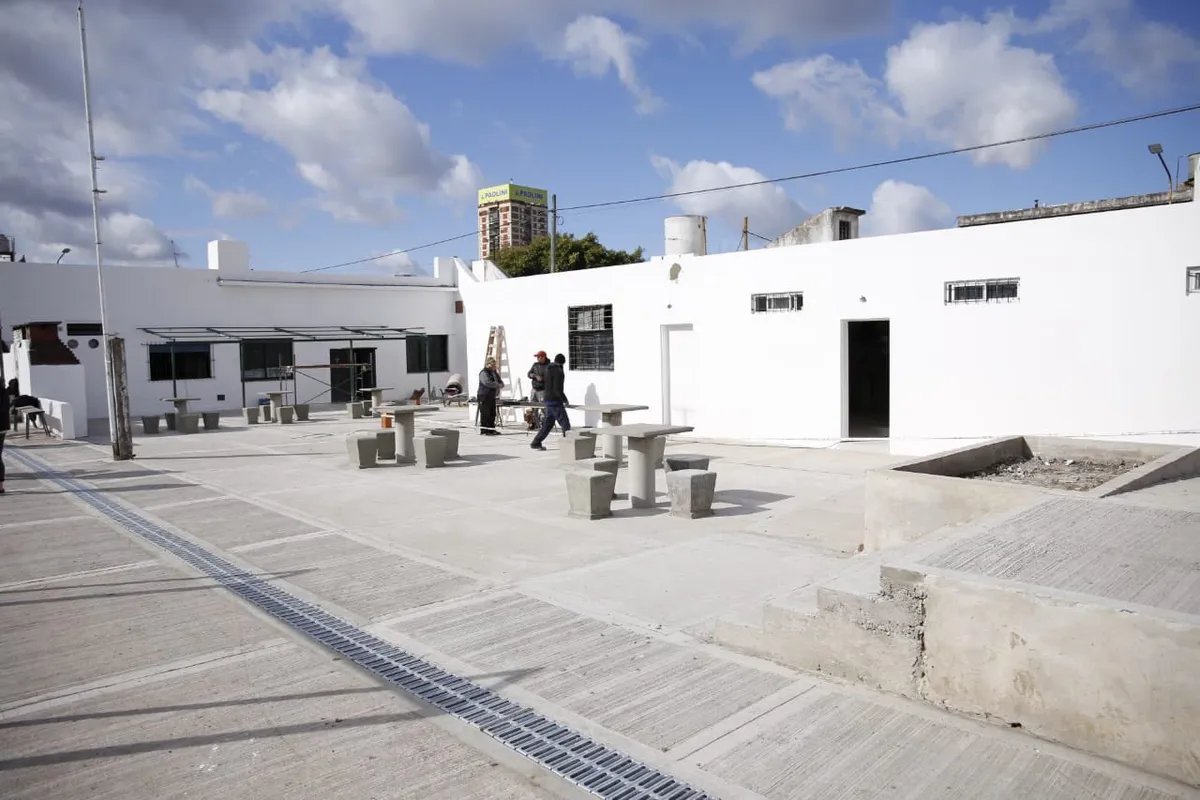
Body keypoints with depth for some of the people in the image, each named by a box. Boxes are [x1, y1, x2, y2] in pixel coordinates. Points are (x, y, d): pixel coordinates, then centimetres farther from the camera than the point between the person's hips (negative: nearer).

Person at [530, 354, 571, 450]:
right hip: (555, 402, -9)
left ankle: (536, 443, 16)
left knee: (548, 423, 14)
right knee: (565, 424, -5)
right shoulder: (558, 371, -16)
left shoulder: (548, 369, 13)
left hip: (549, 401, 9)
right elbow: (557, 389, -23)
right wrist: (565, 400, -12)